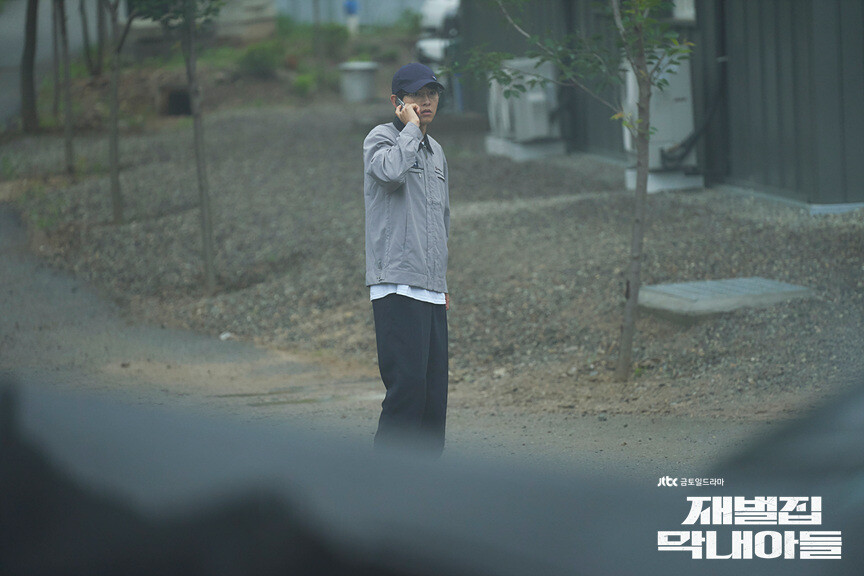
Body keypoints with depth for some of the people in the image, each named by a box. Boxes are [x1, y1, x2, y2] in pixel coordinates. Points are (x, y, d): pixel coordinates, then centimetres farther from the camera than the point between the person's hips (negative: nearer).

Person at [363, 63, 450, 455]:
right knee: (407, 382, -14)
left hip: (431, 290, 8)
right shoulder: (381, 138, -1)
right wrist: (411, 127, -11)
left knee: (435, 388, 4)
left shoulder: (435, 151, 22)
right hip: (397, 286, -8)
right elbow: (392, 171, -26)